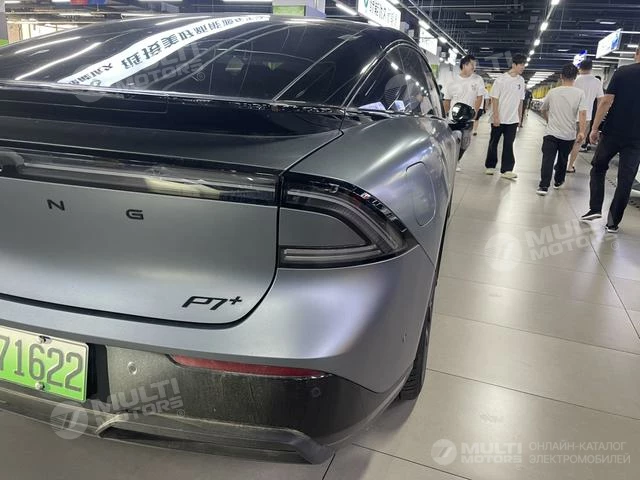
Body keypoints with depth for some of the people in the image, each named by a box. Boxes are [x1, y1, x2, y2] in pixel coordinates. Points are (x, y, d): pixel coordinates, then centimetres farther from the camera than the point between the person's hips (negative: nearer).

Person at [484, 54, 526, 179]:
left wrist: (519, 117, 11)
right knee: (494, 143, 8)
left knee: (508, 145, 0)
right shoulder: (501, 79, -8)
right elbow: (494, 99, -9)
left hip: (513, 119, 4)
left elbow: (520, 100, 12)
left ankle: (506, 170, 0)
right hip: (498, 118, -3)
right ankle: (490, 166, 21)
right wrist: (496, 116, -14)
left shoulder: (521, 80, 7)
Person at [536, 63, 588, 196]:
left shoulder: (553, 92, 2)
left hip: (551, 133, 0)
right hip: (569, 135, 1)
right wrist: (582, 131, -15)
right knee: (563, 160, 18)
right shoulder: (580, 93, -3)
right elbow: (582, 114, -13)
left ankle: (544, 186, -15)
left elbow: (543, 110, 16)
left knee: (547, 160, -4)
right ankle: (558, 182, 34)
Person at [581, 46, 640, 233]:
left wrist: (595, 128, -5)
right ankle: (613, 222, 8)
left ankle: (595, 208, 7)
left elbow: (606, 101, -9)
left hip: (612, 132, -1)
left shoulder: (623, 71, -3)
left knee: (598, 168, 18)